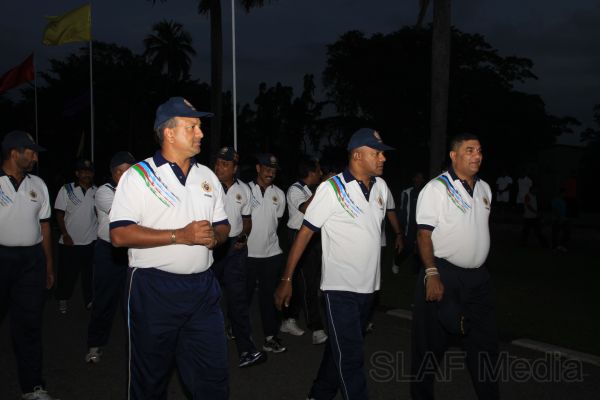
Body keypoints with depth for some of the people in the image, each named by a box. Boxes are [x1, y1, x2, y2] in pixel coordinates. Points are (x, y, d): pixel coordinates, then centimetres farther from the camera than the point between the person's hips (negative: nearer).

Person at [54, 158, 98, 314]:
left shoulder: (96, 191, 3)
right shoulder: (66, 190, -2)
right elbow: (60, 214, -1)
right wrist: (65, 235, -9)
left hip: (91, 241, 2)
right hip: (70, 241, -1)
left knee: (89, 273, 9)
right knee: (67, 273, 9)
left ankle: (89, 300, 22)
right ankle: (63, 299, 28)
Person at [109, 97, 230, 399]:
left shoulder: (207, 177, 11)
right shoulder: (138, 176, -5)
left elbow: (223, 226, 17)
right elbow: (120, 235, -15)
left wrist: (213, 236, -8)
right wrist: (181, 236, -18)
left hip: (203, 289, 5)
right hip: (154, 290, -4)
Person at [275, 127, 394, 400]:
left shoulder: (380, 186, 4)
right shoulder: (331, 188, -13)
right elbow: (305, 232, -12)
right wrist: (286, 279, -13)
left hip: (368, 286, 7)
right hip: (340, 287, -7)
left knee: (341, 349, 19)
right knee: (350, 357, -3)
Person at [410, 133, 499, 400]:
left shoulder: (484, 189, 12)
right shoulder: (436, 188, -10)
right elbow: (424, 234, -14)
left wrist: (480, 264, 19)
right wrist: (431, 275, -22)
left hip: (478, 277, 7)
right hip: (443, 275, -6)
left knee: (485, 343, 14)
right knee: (431, 343, 5)